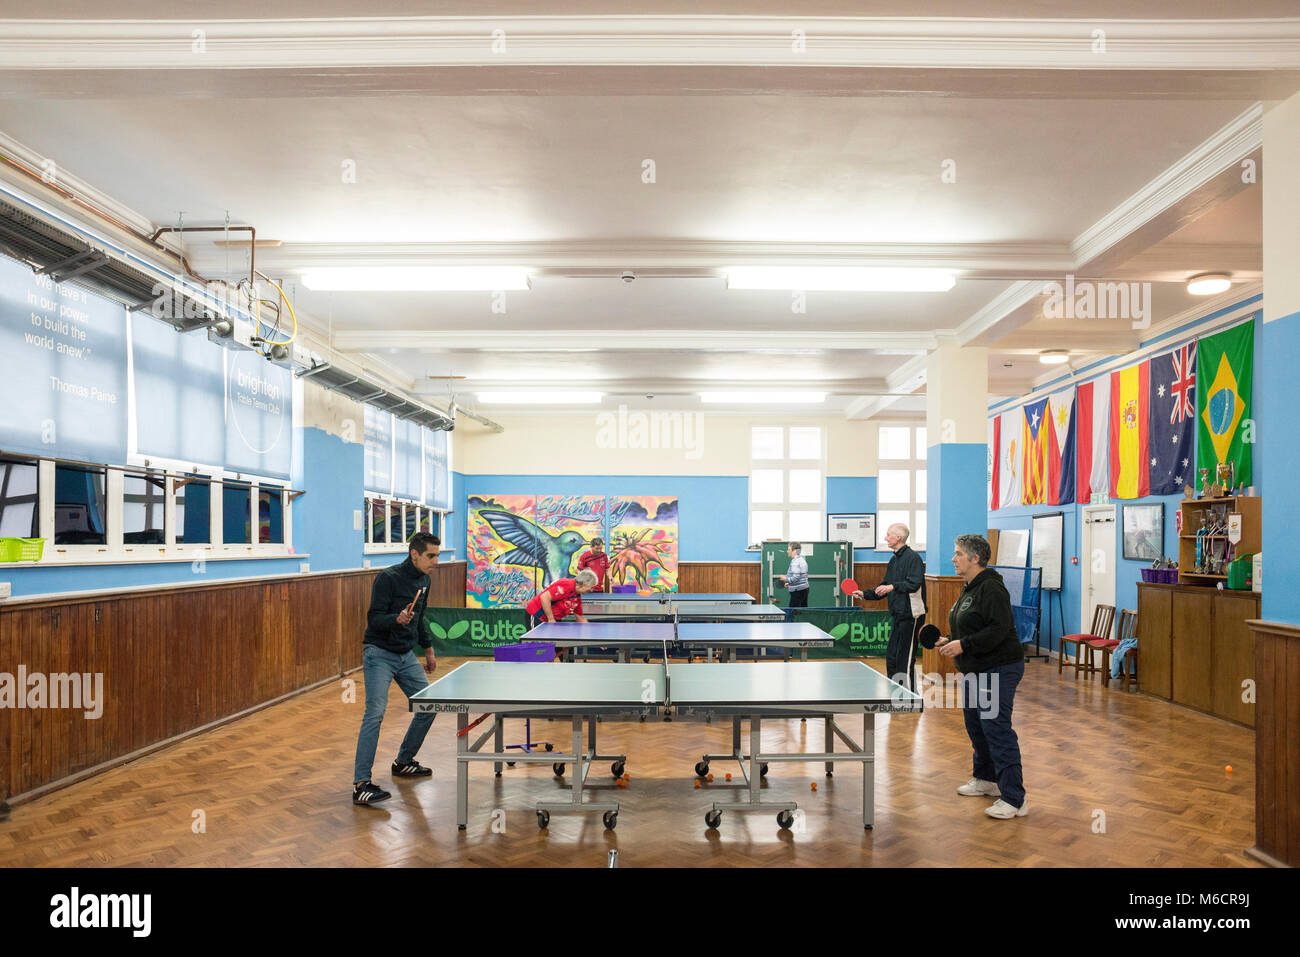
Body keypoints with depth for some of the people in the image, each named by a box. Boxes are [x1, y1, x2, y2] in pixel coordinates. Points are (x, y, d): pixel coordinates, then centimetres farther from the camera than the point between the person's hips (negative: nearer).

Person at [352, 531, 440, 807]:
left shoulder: (423, 580, 7)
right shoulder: (388, 577, -16)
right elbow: (374, 618, -19)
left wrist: (428, 649, 24)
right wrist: (397, 619, -37)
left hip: (406, 655, 8)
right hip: (379, 654, -8)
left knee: (428, 707, 8)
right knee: (375, 714, -17)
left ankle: (403, 762, 27)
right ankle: (361, 784, -14)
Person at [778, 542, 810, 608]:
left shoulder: (795, 562, -16)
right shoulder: (802, 560, 15)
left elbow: (795, 578, -23)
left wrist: (785, 579, -8)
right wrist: (789, 583, 20)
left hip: (797, 590, -10)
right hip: (804, 588, 10)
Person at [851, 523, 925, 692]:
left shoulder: (913, 557, -11)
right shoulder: (893, 560, 16)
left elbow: (914, 584, -23)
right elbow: (885, 587, 22)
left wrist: (893, 587, -31)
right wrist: (865, 594, 15)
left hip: (911, 615, -9)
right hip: (897, 615, 9)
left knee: (905, 660, -7)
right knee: (891, 656, 12)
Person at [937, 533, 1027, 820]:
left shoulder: (991, 588, -18)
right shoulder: (970, 588, 15)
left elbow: (998, 629, -26)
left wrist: (964, 645, -26)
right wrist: (950, 641, 9)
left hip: (999, 669, -11)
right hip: (976, 670, 11)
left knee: (997, 729, -11)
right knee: (975, 724, 19)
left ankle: (1014, 800, -7)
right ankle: (986, 779, 35)